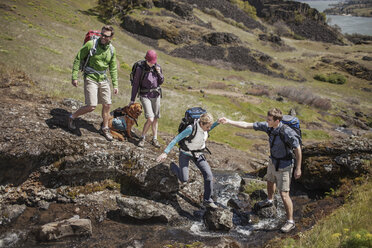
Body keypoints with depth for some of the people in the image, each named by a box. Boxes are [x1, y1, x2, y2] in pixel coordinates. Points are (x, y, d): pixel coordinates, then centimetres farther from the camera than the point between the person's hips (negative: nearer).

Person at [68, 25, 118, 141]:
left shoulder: (112, 50, 1)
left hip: (103, 79, 5)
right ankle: (72, 117, 14)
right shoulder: (91, 44, -14)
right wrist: (74, 77, -10)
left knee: (107, 105, 7)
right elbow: (78, 59, -7)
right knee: (91, 106, -11)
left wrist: (115, 85, 10)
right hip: (90, 78, -5)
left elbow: (113, 68, 12)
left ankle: (105, 128, 27)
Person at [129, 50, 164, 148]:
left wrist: (159, 73, -10)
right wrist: (132, 99, -3)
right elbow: (135, 84, -4)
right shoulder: (140, 69, -11)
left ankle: (154, 139, 23)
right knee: (150, 119, -15)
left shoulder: (157, 67, 0)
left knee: (155, 119, 10)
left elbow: (161, 82, 10)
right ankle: (142, 138, 5)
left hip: (156, 95, 4)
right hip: (145, 96, -4)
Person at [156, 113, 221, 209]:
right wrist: (165, 153, -35)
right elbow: (176, 139, -30)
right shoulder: (191, 129, -33)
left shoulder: (204, 125, -13)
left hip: (198, 154, 5)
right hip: (185, 153, -5)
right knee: (184, 180, -11)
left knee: (208, 175, -11)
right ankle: (173, 167, 25)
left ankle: (207, 201, 3)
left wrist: (218, 122, 0)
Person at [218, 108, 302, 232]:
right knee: (270, 181, 31)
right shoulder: (268, 126, -14)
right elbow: (247, 125, -9)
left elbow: (298, 150, -20)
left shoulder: (288, 133, -33)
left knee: (284, 194, -3)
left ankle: (290, 221, 12)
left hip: (284, 166, -8)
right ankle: (269, 200, 62)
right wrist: (228, 121, -13)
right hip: (273, 162, 8)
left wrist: (298, 168, -14)